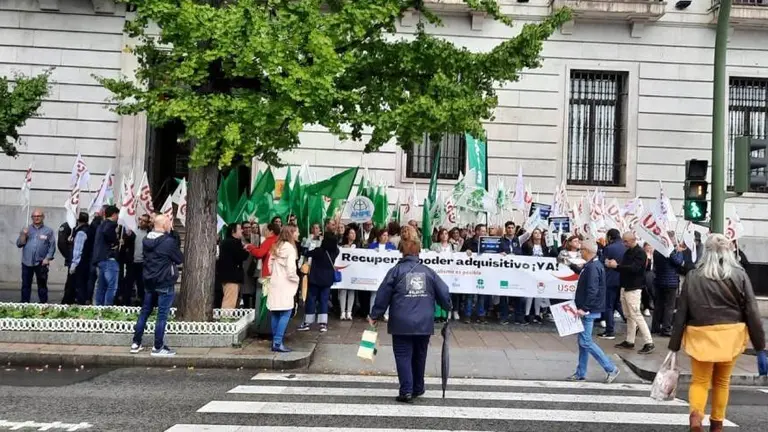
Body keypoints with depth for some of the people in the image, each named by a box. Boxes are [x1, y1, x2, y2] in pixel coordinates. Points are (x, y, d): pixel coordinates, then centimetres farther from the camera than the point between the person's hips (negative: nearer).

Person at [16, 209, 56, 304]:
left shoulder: (48, 231, 5)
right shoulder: (26, 230, 12)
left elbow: (52, 246, 0)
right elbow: (19, 244, 6)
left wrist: (47, 258, -9)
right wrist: (24, 235, -9)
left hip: (41, 263, -2)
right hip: (27, 262, 2)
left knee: (42, 285, 3)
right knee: (26, 285, 6)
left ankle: (43, 303, 7)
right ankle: (24, 303, 12)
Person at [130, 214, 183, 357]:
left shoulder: (146, 240, 5)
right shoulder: (169, 241, -17)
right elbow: (180, 259, -7)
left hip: (149, 281, 7)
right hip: (165, 283, -7)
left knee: (144, 312, 15)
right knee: (162, 315, -2)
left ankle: (136, 344, 20)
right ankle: (158, 347, 1)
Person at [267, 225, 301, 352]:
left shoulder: (276, 247, 13)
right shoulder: (290, 248, -12)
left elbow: (270, 264, 15)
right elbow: (290, 269, -18)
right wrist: (296, 279, -2)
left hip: (275, 283, 8)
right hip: (285, 284, -8)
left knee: (276, 314, 9)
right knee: (285, 314, -8)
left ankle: (275, 341, 13)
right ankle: (278, 343, -12)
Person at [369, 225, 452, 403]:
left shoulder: (396, 270, -2)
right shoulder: (428, 271, 6)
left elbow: (383, 295, -3)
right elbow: (443, 292, 7)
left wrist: (374, 316, 5)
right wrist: (448, 308, 25)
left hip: (402, 323, -3)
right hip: (424, 323, 3)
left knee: (403, 356, 2)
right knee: (419, 356, 17)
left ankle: (406, 390, -5)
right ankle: (418, 389, 28)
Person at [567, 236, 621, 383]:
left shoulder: (592, 267, -19)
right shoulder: (593, 265, 13)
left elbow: (592, 291, -25)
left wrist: (584, 308, -23)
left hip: (589, 310, -10)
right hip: (587, 309, 10)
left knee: (585, 341, -5)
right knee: (583, 341, 13)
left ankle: (611, 368, 1)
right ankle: (581, 373, 20)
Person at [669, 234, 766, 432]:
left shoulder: (693, 276, -2)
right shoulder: (739, 275, -2)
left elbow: (681, 312, -1)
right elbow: (752, 311, -2)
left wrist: (674, 345, 5)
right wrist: (760, 344, 5)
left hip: (701, 335, -1)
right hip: (730, 335, 1)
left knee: (699, 381, 8)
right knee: (722, 381, 18)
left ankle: (696, 415, -17)